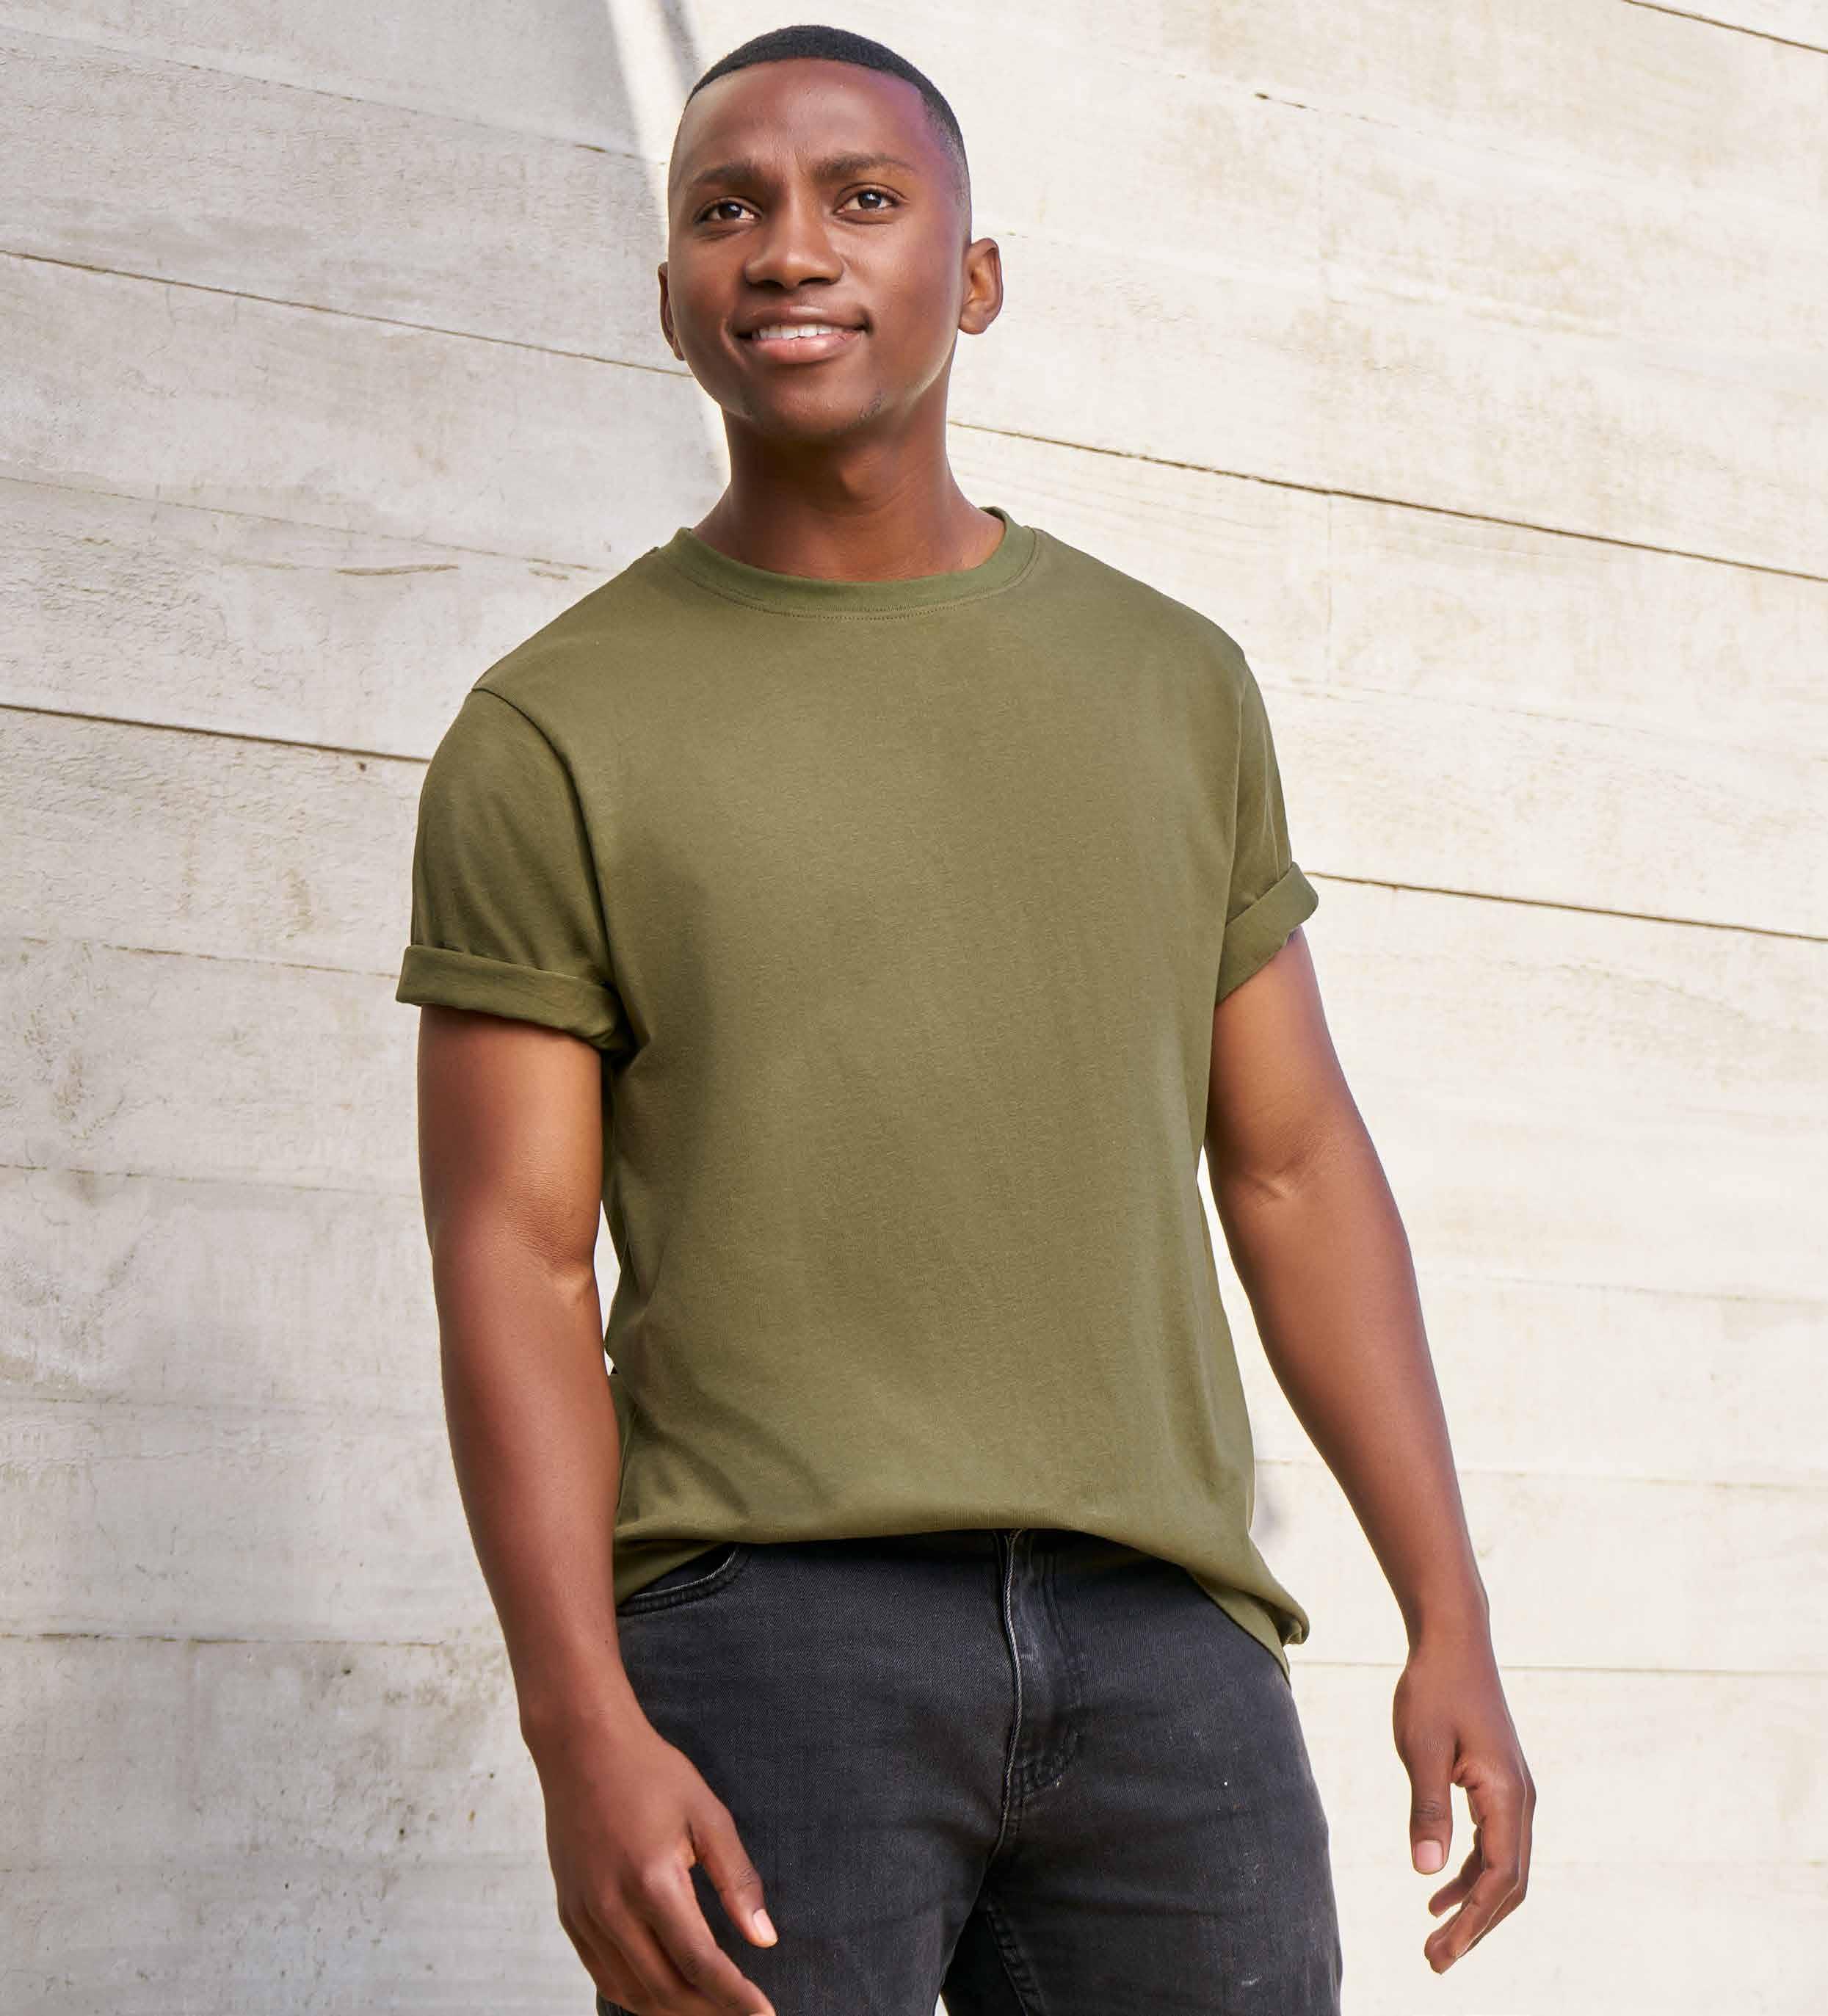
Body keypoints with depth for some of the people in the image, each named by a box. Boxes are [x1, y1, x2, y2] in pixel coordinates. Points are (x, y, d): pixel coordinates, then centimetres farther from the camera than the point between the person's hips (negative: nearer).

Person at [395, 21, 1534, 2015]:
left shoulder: (1173, 680, 13)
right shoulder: (550, 734, 3)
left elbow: (1294, 1168, 14)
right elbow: (514, 1267, -2)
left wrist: (1454, 1622, 7)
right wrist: (582, 1737, -15)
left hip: (1157, 1636, 3)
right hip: (760, 1627, -3)